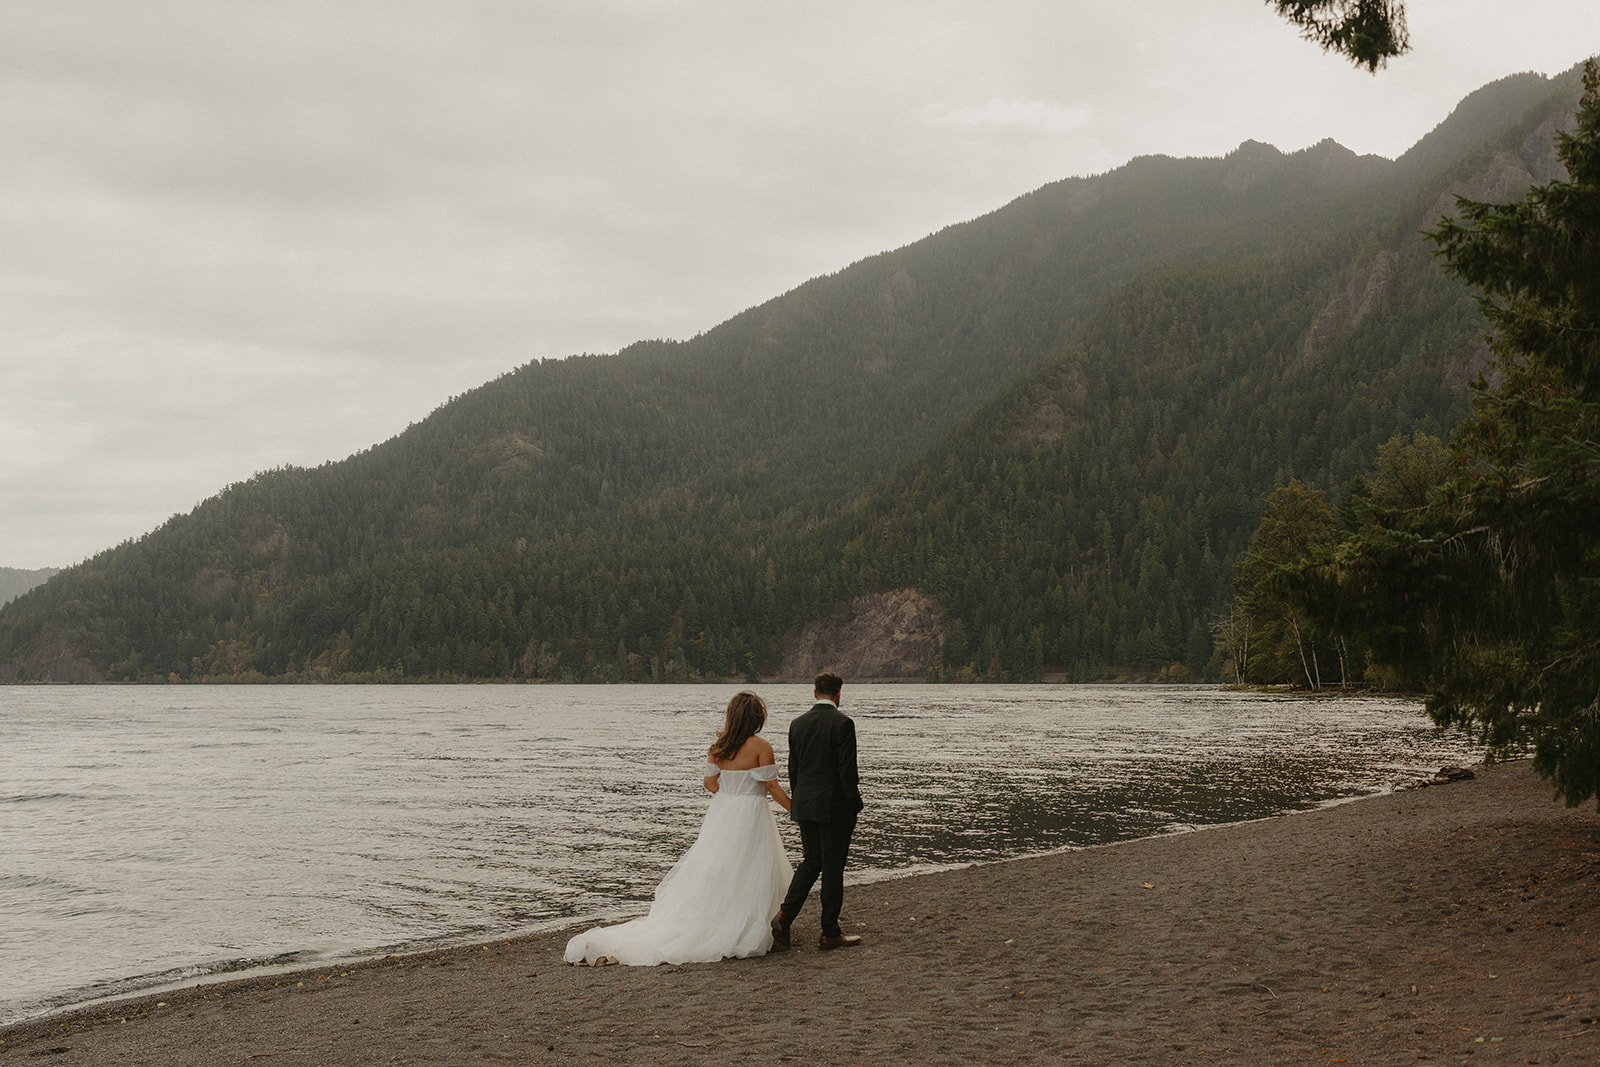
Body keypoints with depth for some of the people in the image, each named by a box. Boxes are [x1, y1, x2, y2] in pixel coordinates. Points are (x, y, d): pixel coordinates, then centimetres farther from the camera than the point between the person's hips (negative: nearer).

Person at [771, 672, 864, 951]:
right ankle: (831, 934, 10)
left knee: (811, 861, 18)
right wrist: (855, 805, -6)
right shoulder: (842, 723, -13)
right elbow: (847, 768, -16)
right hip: (835, 807, -6)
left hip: (804, 805, 6)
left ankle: (785, 916, 2)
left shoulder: (798, 724, 5)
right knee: (833, 868, 3)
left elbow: (793, 769, 10)